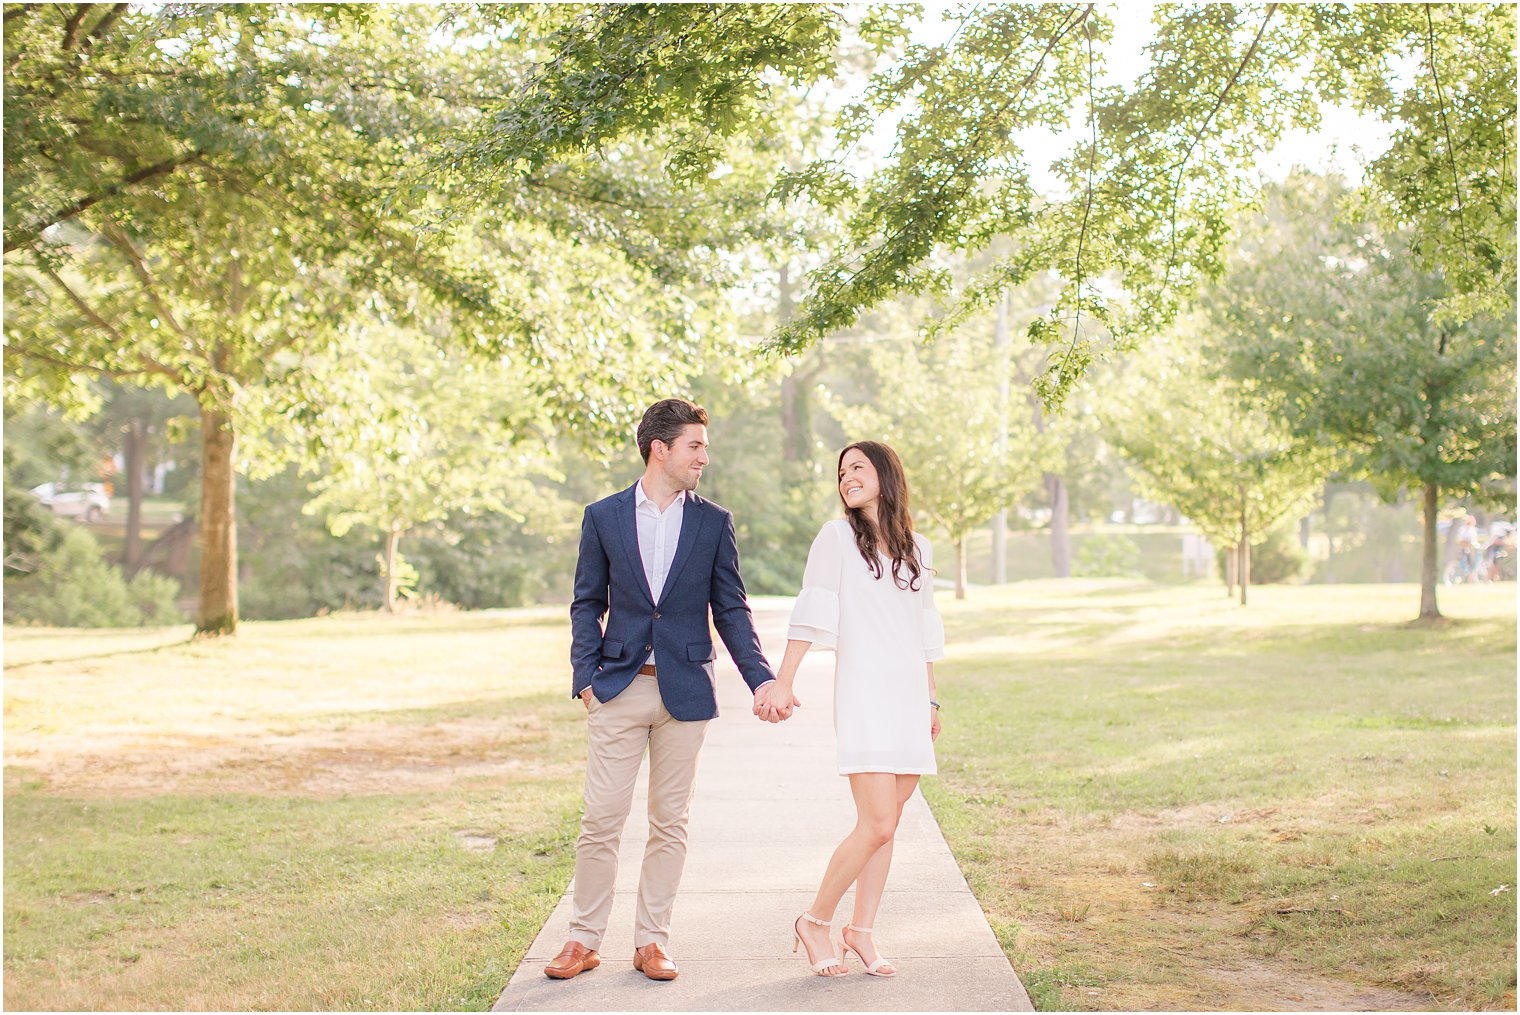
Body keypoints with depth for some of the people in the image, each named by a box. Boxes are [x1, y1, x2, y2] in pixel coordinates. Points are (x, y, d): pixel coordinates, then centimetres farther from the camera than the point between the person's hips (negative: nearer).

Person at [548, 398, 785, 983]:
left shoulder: (714, 523, 6)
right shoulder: (603, 517, 4)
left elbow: (730, 610, 6)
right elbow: (588, 605, 7)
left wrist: (760, 680, -4)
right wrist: (584, 678, -4)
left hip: (686, 692, 1)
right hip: (619, 689, -1)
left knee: (670, 821, 6)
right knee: (601, 819, -2)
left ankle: (652, 941, 16)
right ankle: (584, 940, 11)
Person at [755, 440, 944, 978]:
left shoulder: (917, 549, 15)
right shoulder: (837, 536, 1)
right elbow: (812, 613, -6)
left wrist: (931, 701, 21)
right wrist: (783, 681, -15)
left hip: (909, 699, 5)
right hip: (863, 694, -5)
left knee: (886, 824, 5)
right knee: (877, 824, -13)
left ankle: (862, 930, 16)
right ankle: (815, 922, 3)